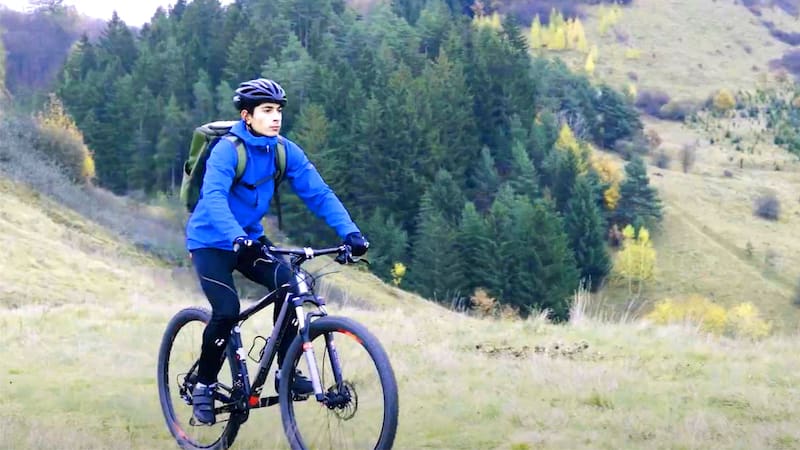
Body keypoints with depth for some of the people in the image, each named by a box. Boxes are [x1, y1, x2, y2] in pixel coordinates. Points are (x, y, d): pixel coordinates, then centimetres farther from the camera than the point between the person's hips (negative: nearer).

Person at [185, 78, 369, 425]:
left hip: (250, 239, 5)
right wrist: (236, 237, -53)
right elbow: (214, 197, -36)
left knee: (289, 286, -20)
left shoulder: (285, 151, -6)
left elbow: (318, 193, -11)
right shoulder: (227, 150, -21)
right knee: (227, 311, -23)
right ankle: (204, 385, 0)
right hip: (211, 242, -5)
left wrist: (349, 232, -25)